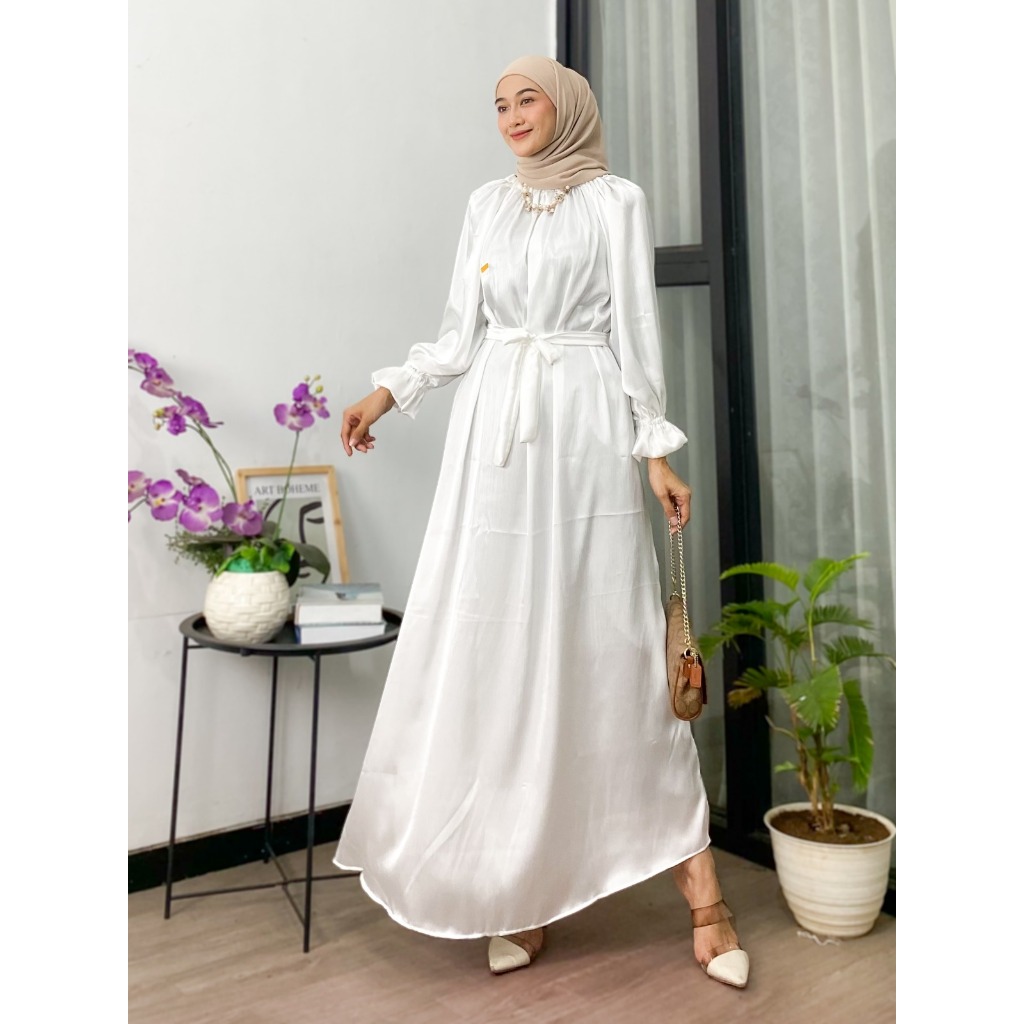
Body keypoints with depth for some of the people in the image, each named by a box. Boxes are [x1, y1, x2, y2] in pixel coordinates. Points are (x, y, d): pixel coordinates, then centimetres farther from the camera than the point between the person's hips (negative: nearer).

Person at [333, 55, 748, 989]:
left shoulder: (615, 201, 8)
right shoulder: (487, 205, 18)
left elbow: (636, 330, 2)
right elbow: (462, 335, 18)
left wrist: (656, 448, -5)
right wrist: (388, 392, 12)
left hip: (584, 432, -3)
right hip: (496, 438, 4)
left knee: (609, 647, -5)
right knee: (499, 651, 0)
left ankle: (700, 888, 9)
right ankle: (522, 887, 13)